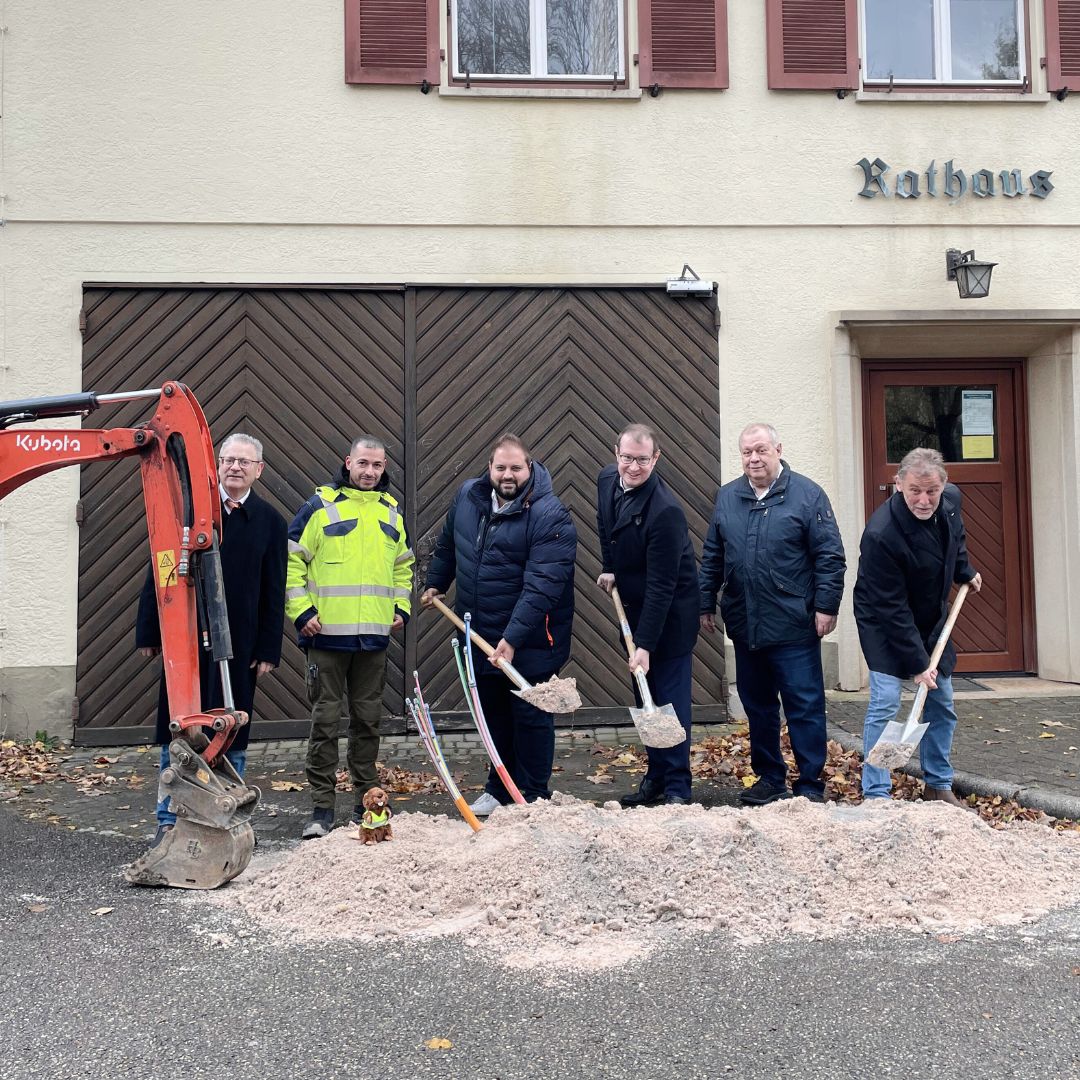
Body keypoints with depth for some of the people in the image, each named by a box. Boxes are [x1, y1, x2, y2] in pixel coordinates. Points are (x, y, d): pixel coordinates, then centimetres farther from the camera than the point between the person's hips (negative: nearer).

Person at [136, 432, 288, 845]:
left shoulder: (269, 521, 3)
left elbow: (274, 593, 3)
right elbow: (160, 572, 2)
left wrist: (268, 649, -1)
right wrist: (149, 632, -2)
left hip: (240, 644, 1)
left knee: (233, 735, 8)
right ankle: (169, 819, 18)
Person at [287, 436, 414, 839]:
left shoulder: (391, 511, 12)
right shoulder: (321, 505, -3)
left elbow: (403, 565, 24)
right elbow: (292, 561, -3)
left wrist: (401, 608, 13)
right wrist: (302, 612, -10)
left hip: (375, 636, 4)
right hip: (327, 634, -4)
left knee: (368, 719, 11)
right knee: (325, 719, 0)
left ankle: (366, 802, 21)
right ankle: (322, 809, 7)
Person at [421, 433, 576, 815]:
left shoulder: (550, 517, -22)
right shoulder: (467, 496, 0)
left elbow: (541, 586, -29)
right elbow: (447, 544, 20)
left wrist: (513, 638, -34)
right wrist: (435, 583, 27)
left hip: (529, 642, -6)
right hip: (480, 637, 6)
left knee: (531, 718, 5)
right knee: (494, 715, 19)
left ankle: (535, 798, 20)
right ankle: (497, 789, 34)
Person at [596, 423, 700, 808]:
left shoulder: (665, 510, -28)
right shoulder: (607, 480, -4)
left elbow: (661, 586, -28)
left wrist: (646, 645, -28)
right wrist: (609, 568, 10)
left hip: (670, 614, -8)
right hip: (635, 606, 8)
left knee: (671, 699, -3)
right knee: (646, 698, 14)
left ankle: (677, 787, 6)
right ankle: (656, 776, 25)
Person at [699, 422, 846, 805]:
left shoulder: (807, 495, -4)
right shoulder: (727, 497, 9)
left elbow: (830, 557, -5)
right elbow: (712, 558, 14)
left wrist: (826, 606, -10)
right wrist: (707, 605, 12)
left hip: (793, 626, -5)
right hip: (744, 626, 5)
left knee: (805, 707, 0)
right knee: (757, 706, 14)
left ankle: (810, 785, 10)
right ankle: (769, 778, 26)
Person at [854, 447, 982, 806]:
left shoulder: (951, 499, -13)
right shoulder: (880, 534, -34)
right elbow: (892, 609, -29)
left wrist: (965, 572, 20)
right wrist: (917, 663, -25)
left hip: (932, 621, 7)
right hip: (883, 625, -7)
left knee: (942, 705, 11)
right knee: (884, 704, -13)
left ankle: (939, 784, 27)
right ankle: (876, 795, -4)